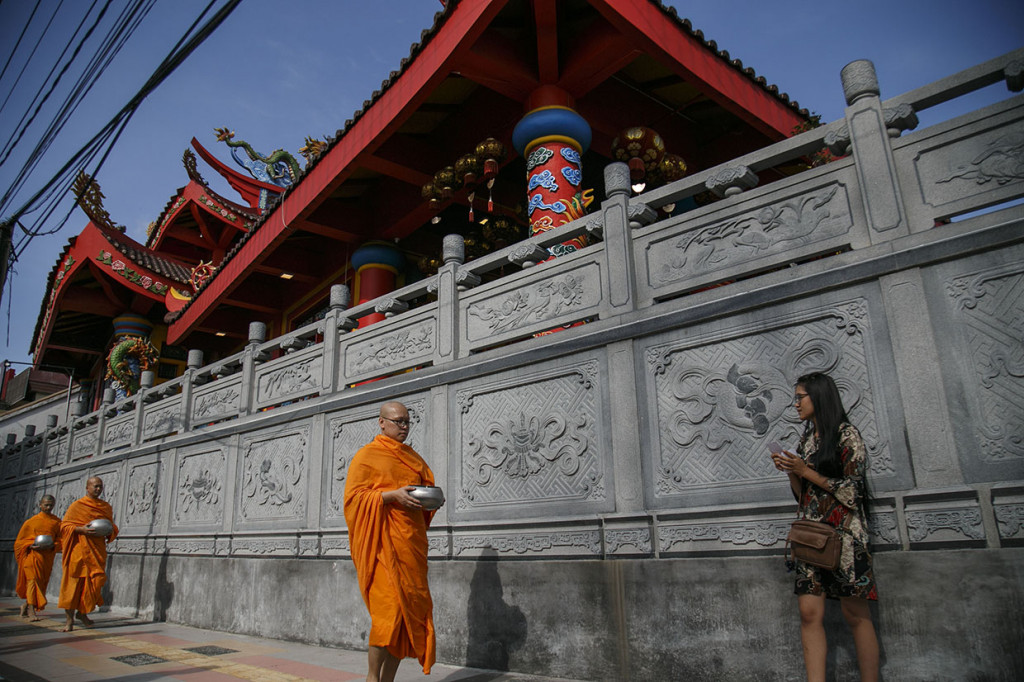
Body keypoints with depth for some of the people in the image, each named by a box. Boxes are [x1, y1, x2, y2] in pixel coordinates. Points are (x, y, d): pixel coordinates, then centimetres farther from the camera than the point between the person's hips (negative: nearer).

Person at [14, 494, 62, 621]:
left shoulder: (57, 522, 8)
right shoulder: (31, 521, 4)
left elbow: (60, 539, 7)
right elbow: (21, 540, 7)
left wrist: (52, 546, -12)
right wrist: (31, 545, -12)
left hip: (48, 556, 3)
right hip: (32, 555, -2)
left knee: (43, 583, 6)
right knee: (33, 579, -13)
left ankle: (26, 606, 29)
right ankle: (31, 611, -12)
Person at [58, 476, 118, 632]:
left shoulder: (106, 506, 14)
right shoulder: (77, 505, 3)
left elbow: (112, 527, 18)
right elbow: (64, 525, 0)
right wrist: (81, 529, -16)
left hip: (97, 549, 3)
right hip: (78, 549, -3)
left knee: (96, 581, -4)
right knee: (74, 581, -4)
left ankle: (83, 612, 16)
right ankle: (70, 619, 4)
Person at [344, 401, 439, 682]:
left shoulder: (412, 457, 20)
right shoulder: (366, 455, 1)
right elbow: (353, 497, -7)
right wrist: (392, 495, -18)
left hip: (411, 542, 6)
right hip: (381, 543, -6)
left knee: (408, 608, 3)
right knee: (388, 607, -12)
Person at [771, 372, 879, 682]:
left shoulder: (846, 434, -1)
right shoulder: (807, 439, 18)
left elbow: (852, 490, -8)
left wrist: (807, 472, -11)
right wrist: (790, 470, 1)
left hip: (843, 532, -6)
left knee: (855, 615, -2)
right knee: (809, 613, -3)